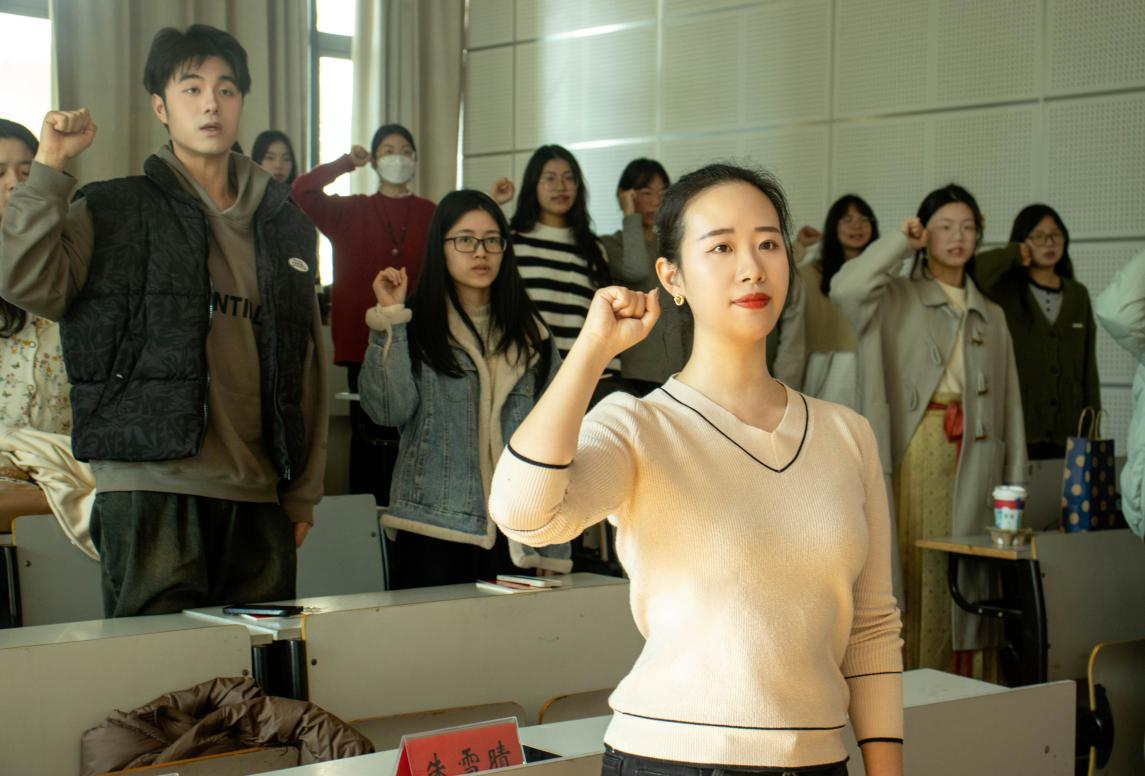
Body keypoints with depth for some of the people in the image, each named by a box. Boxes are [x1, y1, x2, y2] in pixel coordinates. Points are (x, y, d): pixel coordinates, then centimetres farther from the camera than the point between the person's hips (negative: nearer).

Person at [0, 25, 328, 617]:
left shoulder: (286, 226, 16)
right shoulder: (113, 213, 5)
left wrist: (303, 492, 13)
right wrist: (49, 167, -11)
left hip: (258, 497, 4)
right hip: (151, 486, -4)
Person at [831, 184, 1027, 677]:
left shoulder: (991, 315, 19)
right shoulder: (897, 299, 6)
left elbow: (1009, 400, 14)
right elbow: (845, 289, -16)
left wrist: (1015, 480, 8)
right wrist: (900, 242, -5)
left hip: (977, 452, 4)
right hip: (919, 447, -4)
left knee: (972, 572, 4)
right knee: (920, 565, -6)